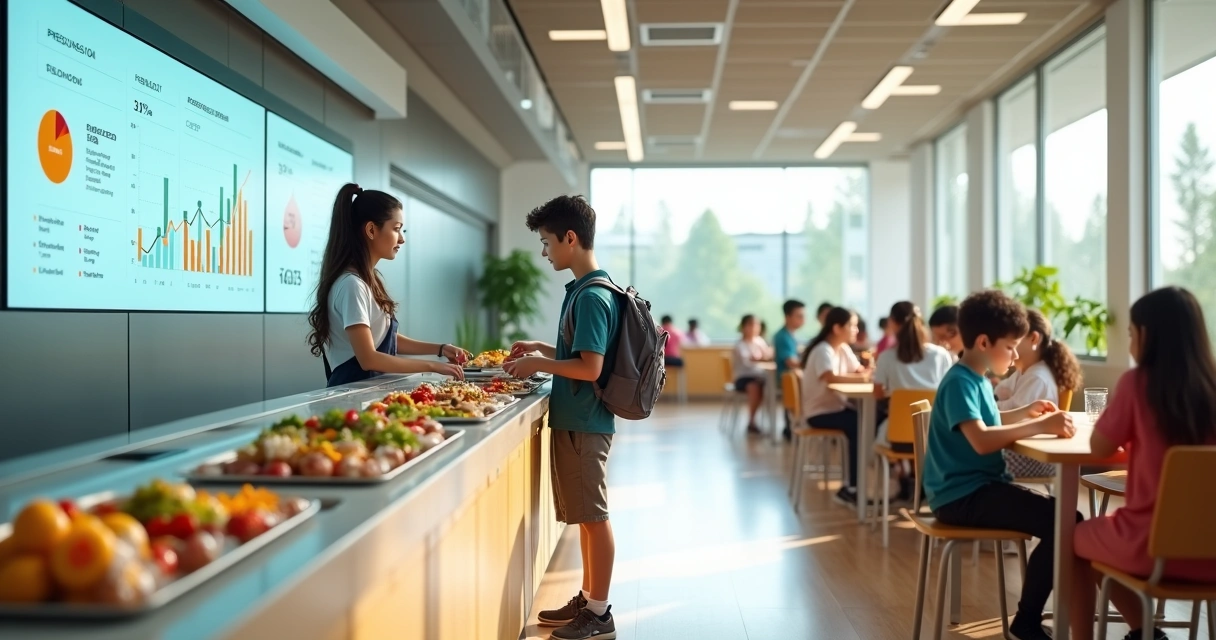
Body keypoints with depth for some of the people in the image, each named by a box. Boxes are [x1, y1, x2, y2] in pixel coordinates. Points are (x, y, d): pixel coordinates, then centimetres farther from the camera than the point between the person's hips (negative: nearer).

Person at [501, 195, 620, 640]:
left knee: (593, 516, 0)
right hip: (577, 419, 10)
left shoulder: (591, 297, -18)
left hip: (583, 423, -10)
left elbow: (590, 367, -23)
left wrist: (538, 364, -12)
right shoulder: (587, 290, 12)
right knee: (586, 515, 16)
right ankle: (588, 598, 28)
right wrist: (540, 348, 13)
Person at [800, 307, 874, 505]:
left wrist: (871, 370, -16)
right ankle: (852, 488, -17)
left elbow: (859, 371, 6)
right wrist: (864, 377, -31)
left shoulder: (844, 348, 10)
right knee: (859, 426, -27)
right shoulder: (823, 351, -17)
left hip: (837, 407, 8)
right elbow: (831, 378, -35)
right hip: (819, 413, -8)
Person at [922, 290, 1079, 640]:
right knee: (1064, 523, -19)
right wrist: (1039, 426, -27)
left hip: (983, 485, 10)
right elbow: (981, 440, -30)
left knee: (1061, 513, 4)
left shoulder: (977, 379, 14)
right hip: (964, 495, -10)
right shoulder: (959, 382, -16)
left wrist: (1027, 411, 18)